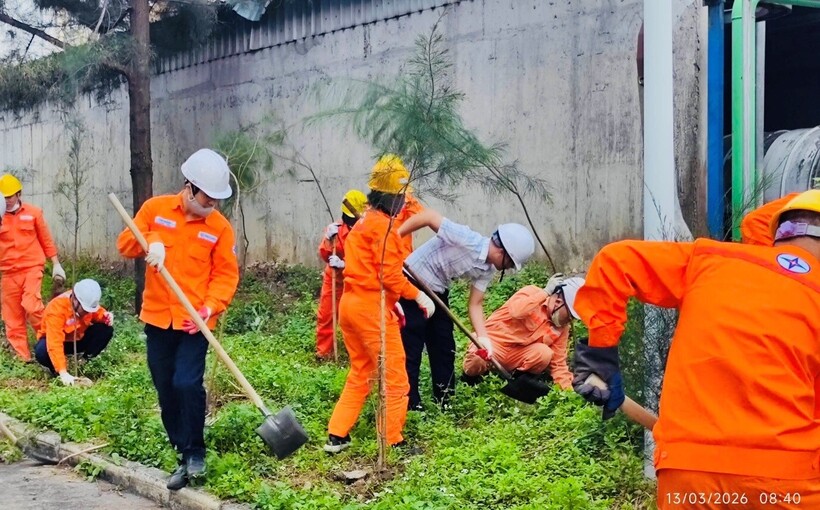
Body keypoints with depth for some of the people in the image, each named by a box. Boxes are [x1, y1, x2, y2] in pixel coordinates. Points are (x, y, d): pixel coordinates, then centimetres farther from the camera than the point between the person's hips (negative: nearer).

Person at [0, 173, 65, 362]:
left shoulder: (33, 212, 1)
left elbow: (46, 240, 8)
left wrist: (56, 264, 8)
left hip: (32, 267, -2)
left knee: (31, 305, -20)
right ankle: (23, 358, 11)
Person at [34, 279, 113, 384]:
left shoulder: (89, 302, -19)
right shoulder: (56, 308, -36)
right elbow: (54, 344, -41)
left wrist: (106, 317, -26)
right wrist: (63, 372, -49)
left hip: (79, 339, 4)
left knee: (106, 329, -21)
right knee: (41, 352, -39)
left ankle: (86, 360, -2)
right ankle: (55, 369, -4)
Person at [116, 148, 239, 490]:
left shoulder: (220, 226, -5)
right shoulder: (155, 208, 0)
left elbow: (226, 274, -4)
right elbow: (125, 244, 3)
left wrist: (210, 308, -19)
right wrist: (150, 241, -19)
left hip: (194, 321, -3)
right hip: (157, 317, 3)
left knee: (187, 384, -16)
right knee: (165, 390, 8)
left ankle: (195, 453, 2)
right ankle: (184, 455, 20)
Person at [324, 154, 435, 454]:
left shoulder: (363, 222, 16)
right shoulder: (382, 225, -14)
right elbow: (389, 275, -19)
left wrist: (391, 301, 19)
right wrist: (418, 296, -10)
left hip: (351, 303, 10)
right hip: (373, 308, -10)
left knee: (359, 375, 19)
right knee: (395, 378, 0)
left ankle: (337, 436, 19)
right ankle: (392, 442, 6)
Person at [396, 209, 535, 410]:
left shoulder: (487, 270, -4)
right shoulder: (466, 240, -30)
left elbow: (475, 304, 0)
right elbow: (428, 216, -29)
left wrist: (482, 336, -14)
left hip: (437, 292, 9)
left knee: (445, 347, 13)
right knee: (411, 350, -4)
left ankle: (446, 403, 24)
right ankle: (411, 406, 5)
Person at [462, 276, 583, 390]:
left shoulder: (562, 328, 1)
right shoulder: (532, 293, -12)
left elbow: (558, 363, 3)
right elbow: (516, 311, -34)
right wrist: (546, 292, -27)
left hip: (516, 356, 4)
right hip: (493, 342, -4)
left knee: (545, 353, -27)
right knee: (475, 363, -37)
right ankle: (473, 374, -1)